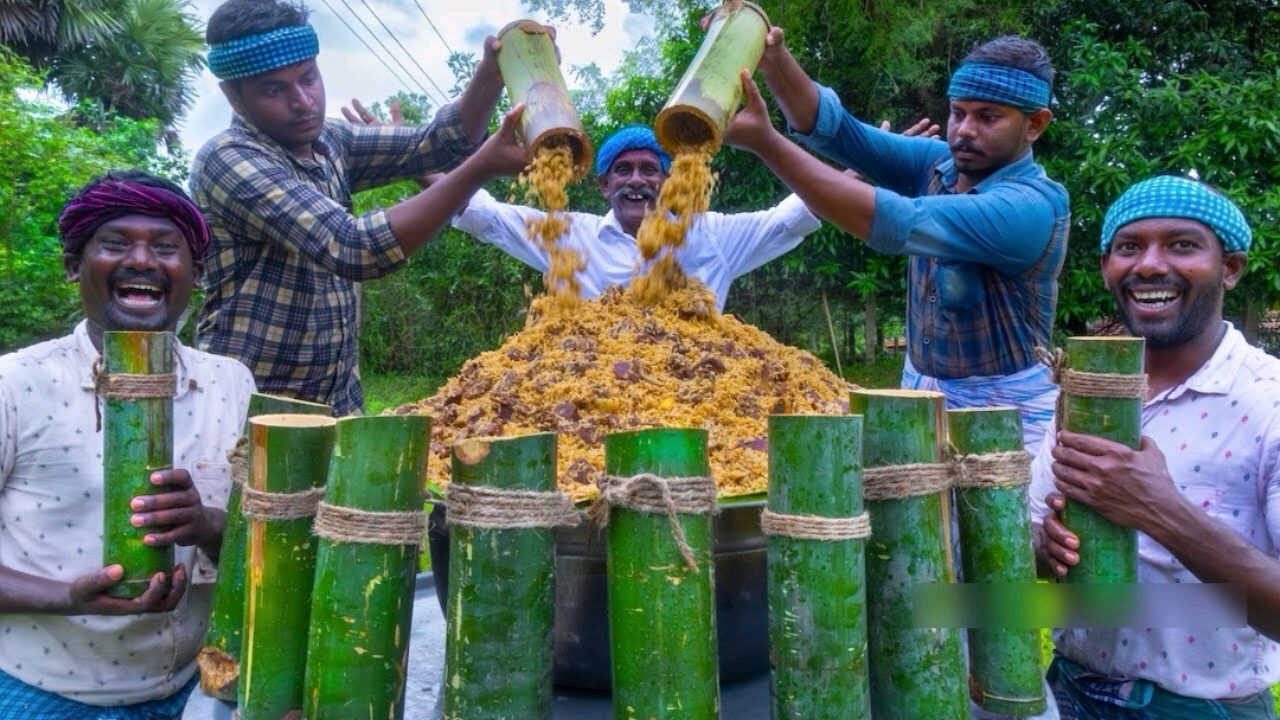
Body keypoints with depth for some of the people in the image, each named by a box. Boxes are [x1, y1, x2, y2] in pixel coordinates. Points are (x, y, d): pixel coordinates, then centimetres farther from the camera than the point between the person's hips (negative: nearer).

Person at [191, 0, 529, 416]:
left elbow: (437, 145, 1)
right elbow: (354, 249, -29)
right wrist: (483, 168, -33)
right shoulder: (227, 160, -17)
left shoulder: (329, 144, 5)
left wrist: (493, 72, -17)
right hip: (249, 407, -6)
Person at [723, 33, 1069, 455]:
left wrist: (764, 141, -37)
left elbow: (899, 223, -33)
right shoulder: (937, 164, -1)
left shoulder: (1036, 207, -21)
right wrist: (773, 59, -31)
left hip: (1003, 413, -5)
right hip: (918, 395, 5)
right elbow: (832, 128, -11)